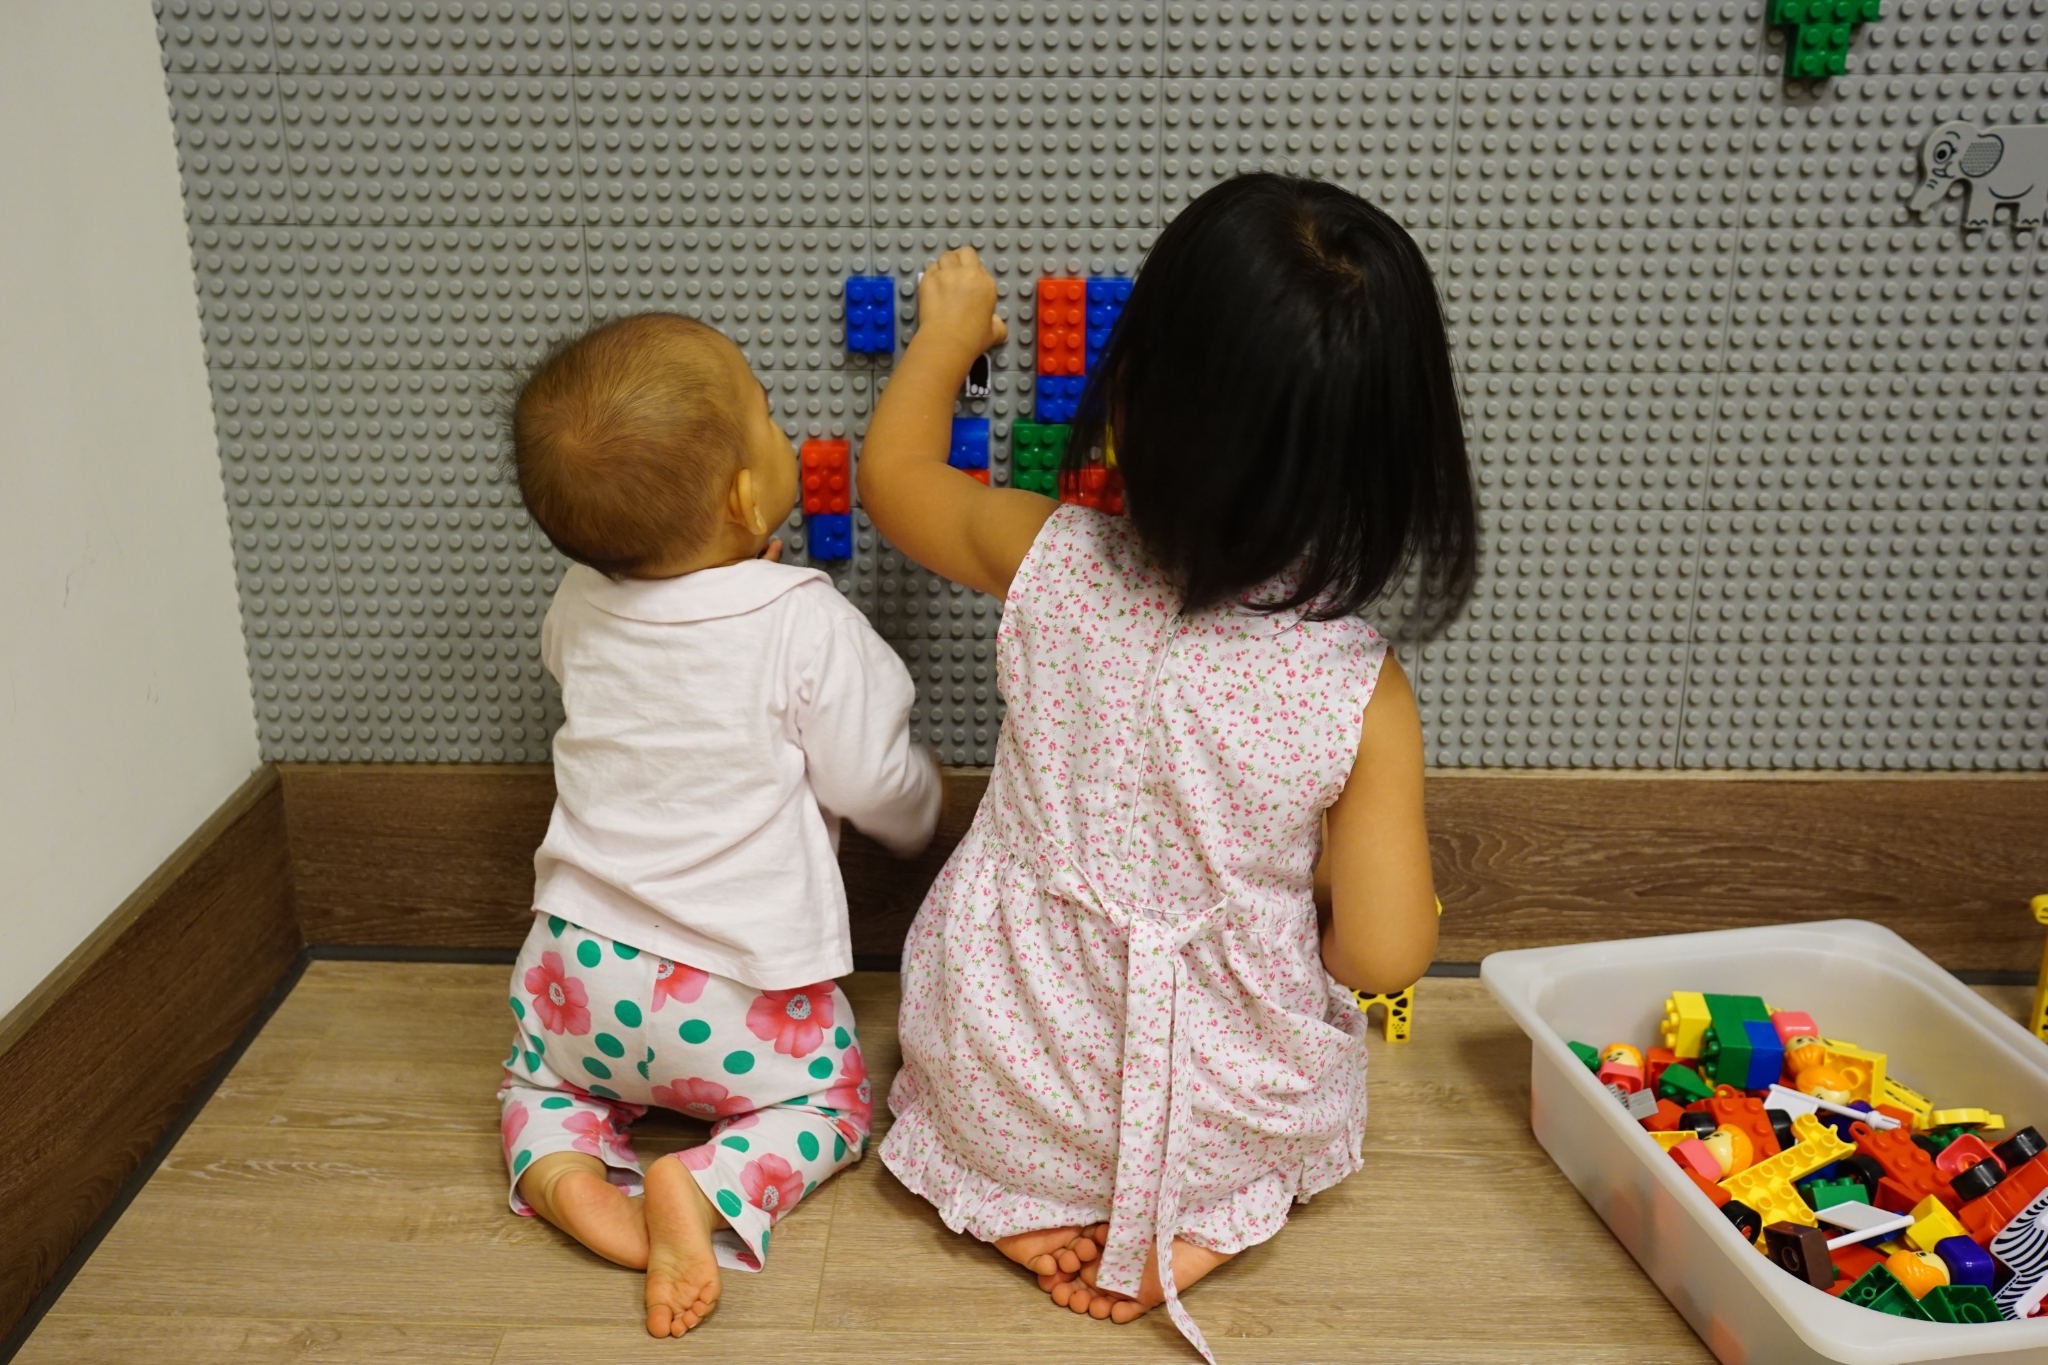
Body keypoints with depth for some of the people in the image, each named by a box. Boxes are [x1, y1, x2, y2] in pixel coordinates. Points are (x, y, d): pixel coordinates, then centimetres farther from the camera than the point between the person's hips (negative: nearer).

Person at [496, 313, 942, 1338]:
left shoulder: (581, 605, -4)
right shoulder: (806, 625, -20)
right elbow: (876, 783, -10)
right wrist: (921, 808, 14)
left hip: (578, 965, 4)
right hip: (727, 993, -4)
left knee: (540, 1076, 31)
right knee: (830, 1096, 20)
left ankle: (560, 1167, 0)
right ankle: (707, 1188, -7)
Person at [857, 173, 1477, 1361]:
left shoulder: (1050, 568, -19)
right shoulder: (1360, 690, -24)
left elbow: (893, 474, 2)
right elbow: (1385, 957, -18)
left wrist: (951, 331, 18)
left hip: (1000, 1087, 1)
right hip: (1225, 1113, 0)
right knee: (1331, 1043, 33)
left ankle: (1022, 1206, 13)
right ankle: (1203, 1219, 9)